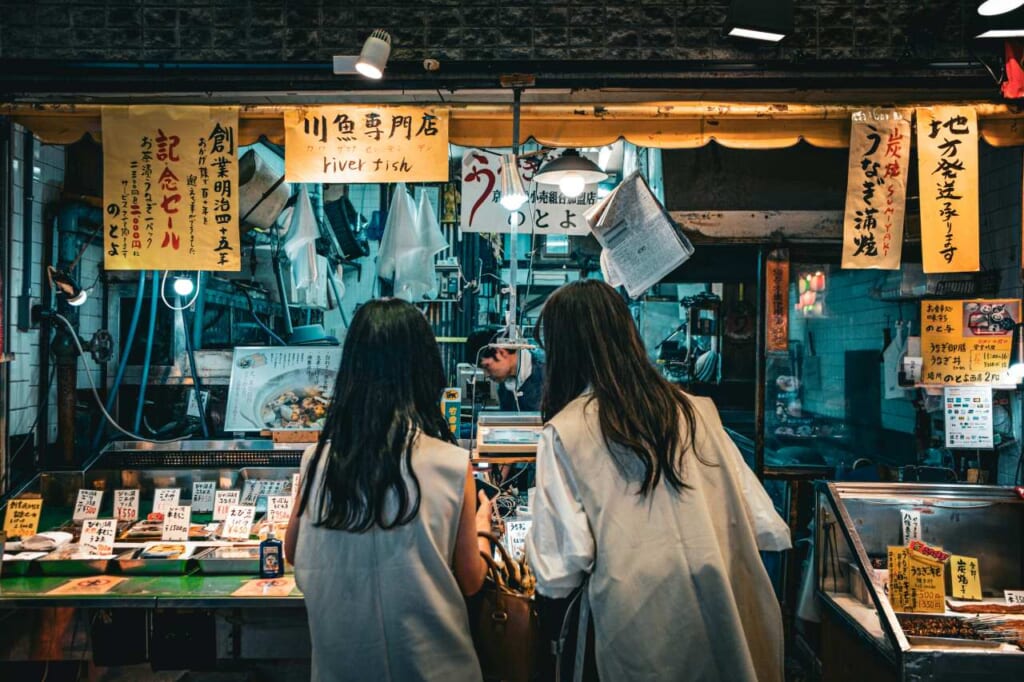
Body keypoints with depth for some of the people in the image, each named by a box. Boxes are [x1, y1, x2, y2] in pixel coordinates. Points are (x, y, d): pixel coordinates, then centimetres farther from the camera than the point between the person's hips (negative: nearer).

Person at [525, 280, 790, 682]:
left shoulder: (565, 432, -9)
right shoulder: (696, 410, 3)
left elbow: (559, 574, -12)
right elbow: (768, 528, 4)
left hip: (646, 637, -4)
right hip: (734, 625, 4)